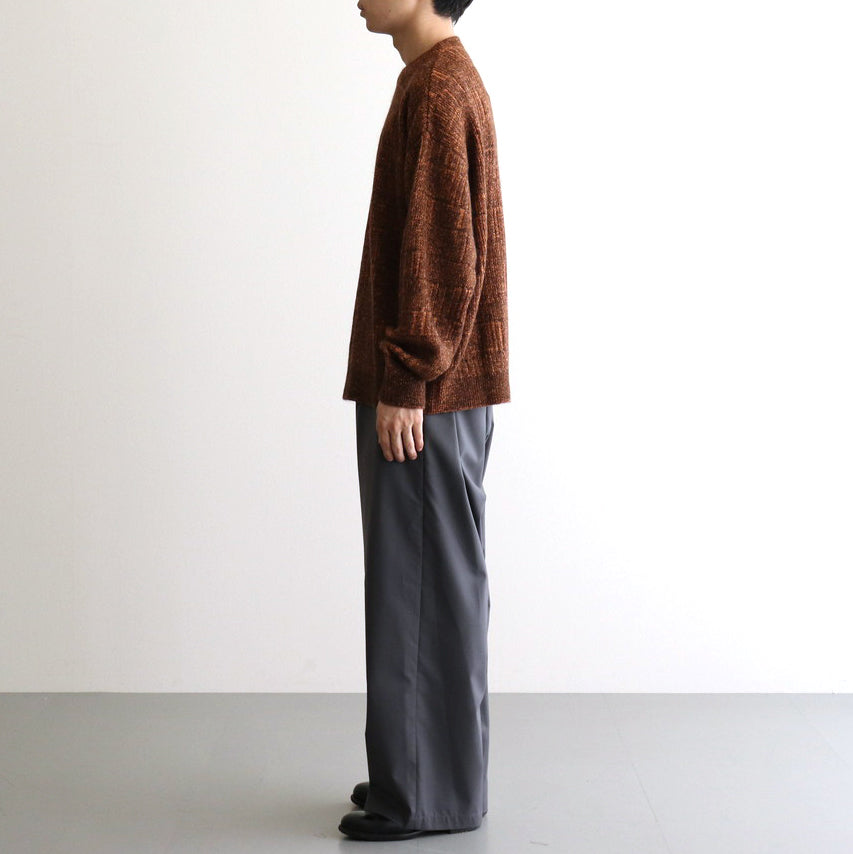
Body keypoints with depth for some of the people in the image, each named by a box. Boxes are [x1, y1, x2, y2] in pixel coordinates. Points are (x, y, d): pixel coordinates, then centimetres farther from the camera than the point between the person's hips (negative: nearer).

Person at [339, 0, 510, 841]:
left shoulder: (439, 91, -14)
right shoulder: (438, 84, 17)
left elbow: (443, 254, -20)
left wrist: (404, 386, -19)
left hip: (426, 396, -10)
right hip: (438, 392, 10)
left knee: (422, 583, -2)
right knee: (426, 582, 14)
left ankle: (428, 795, 8)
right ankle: (423, 773, 25)